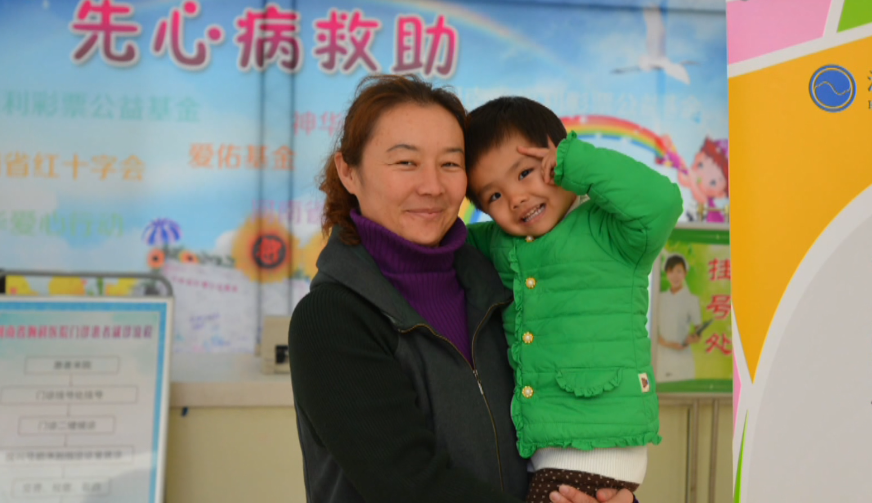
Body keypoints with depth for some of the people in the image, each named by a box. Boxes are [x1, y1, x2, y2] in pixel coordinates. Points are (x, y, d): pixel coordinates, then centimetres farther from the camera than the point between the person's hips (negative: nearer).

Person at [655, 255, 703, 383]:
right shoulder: (660, 299, 10)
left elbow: (698, 327, 4)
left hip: (683, 357, -3)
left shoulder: (692, 299, 2)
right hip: (663, 357, 3)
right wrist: (666, 343, -11)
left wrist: (695, 337, -20)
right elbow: (655, 328, 8)